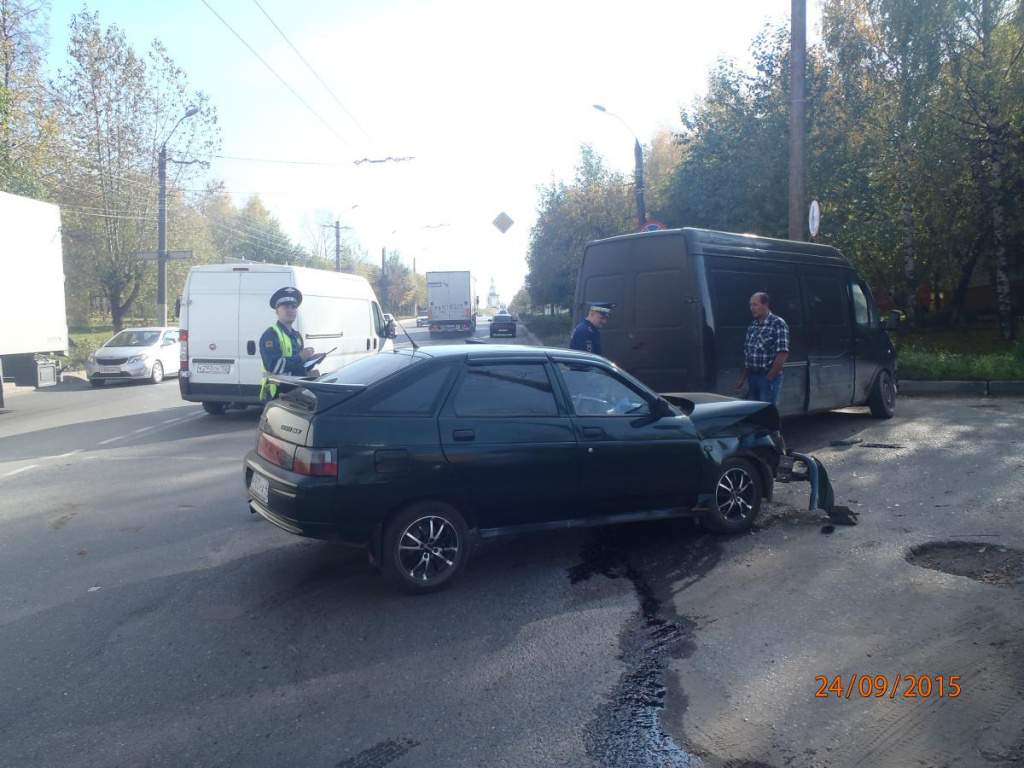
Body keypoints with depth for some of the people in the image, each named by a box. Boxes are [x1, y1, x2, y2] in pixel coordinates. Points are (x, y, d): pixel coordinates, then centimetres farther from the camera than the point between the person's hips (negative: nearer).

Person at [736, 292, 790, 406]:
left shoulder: (778, 324, -10)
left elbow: (783, 354, -16)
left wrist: (769, 378, -15)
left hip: (769, 377, -7)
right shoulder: (752, 326, 11)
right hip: (752, 377, 7)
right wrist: (743, 378, 11)